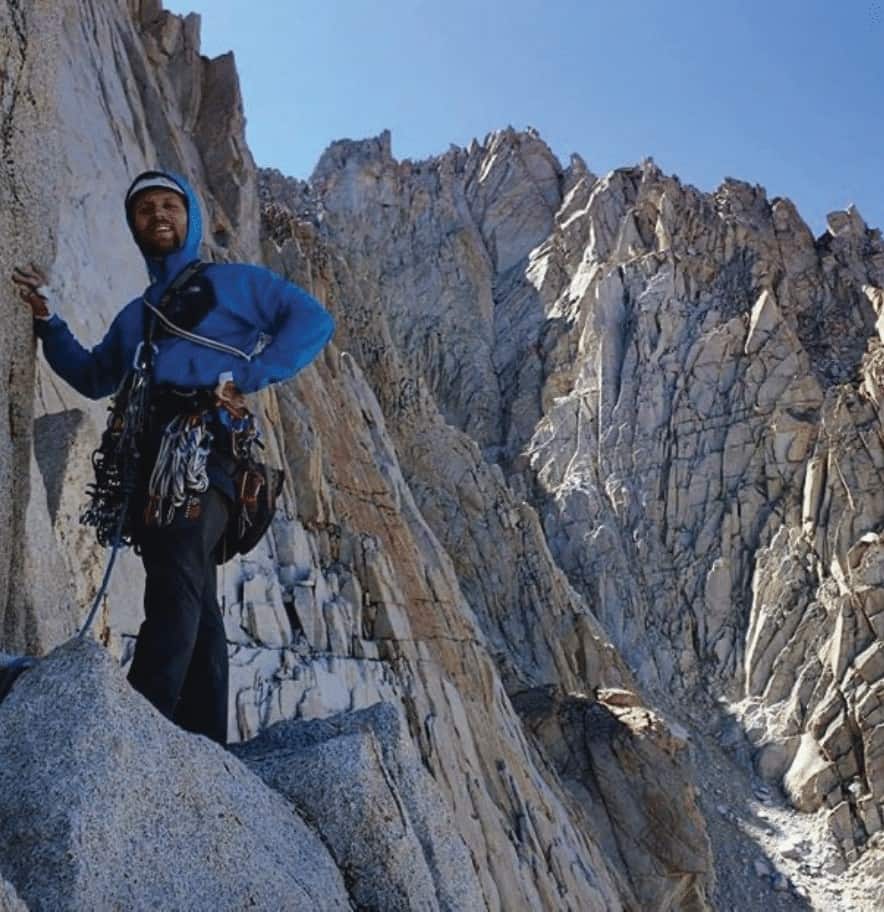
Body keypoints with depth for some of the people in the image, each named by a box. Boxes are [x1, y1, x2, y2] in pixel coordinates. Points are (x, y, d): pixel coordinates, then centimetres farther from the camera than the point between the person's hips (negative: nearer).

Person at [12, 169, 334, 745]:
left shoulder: (233, 281, 16)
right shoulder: (136, 315, 35)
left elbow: (314, 320, 5)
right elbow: (93, 378, 32)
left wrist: (246, 378, -6)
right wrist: (48, 319, 18)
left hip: (201, 441, -6)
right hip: (151, 454, 7)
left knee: (178, 584, -22)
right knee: (194, 605, 3)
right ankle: (204, 745, 4)